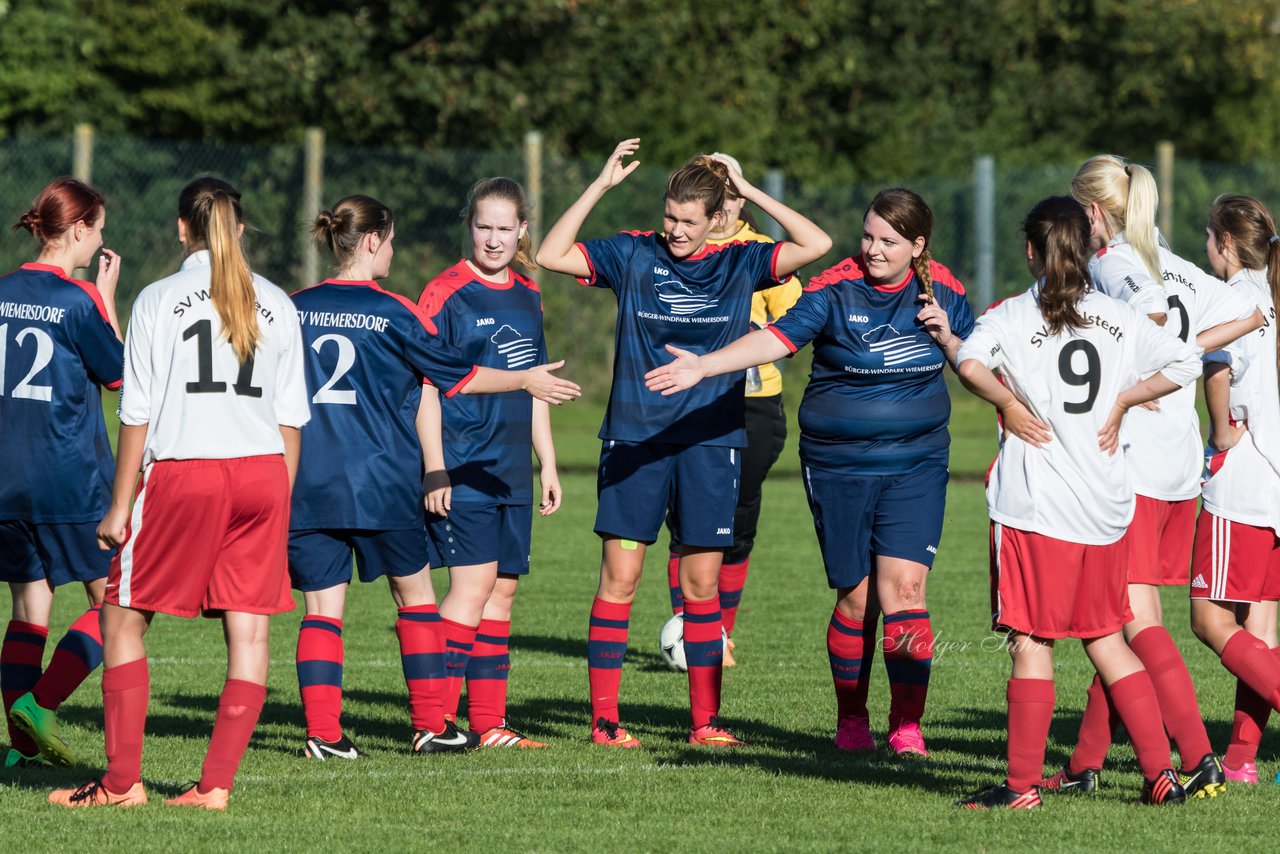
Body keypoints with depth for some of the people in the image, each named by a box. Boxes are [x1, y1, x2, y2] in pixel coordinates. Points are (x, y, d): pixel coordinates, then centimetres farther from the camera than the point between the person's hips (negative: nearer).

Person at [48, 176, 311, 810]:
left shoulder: (159, 300, 0)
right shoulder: (275, 304, 10)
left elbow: (139, 414, -2)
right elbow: (291, 417, 12)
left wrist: (120, 506, 2)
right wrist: (281, 503, 19)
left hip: (183, 472, -3)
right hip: (262, 471, 3)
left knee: (123, 616, 7)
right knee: (249, 628, 4)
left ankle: (123, 779, 4)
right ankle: (216, 784, -1)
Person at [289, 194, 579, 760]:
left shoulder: (294, 310, 4)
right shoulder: (392, 314, -5)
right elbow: (456, 374, 4)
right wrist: (526, 381, 17)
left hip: (308, 484, 3)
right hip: (382, 481, -3)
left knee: (322, 607, 4)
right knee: (414, 594, 12)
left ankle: (323, 733, -6)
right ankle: (430, 726, 13)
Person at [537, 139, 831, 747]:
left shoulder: (741, 265, 3)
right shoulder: (634, 256, 2)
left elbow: (817, 245, -7)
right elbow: (551, 255, -3)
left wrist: (750, 192, -6)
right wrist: (601, 185, -8)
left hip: (710, 442, 1)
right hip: (634, 439, -1)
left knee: (702, 582, 4)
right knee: (618, 577, -3)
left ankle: (705, 720, 10)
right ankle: (603, 716, 0)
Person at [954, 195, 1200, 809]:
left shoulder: (1014, 315, -5)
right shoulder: (1118, 317, 7)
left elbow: (971, 362, -22)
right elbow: (1185, 362, 9)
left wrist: (1007, 404, -7)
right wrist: (1120, 403, 11)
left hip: (1036, 504, -4)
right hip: (1103, 506, 5)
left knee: (1031, 641, -1)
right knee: (1105, 638, 14)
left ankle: (1023, 784, 0)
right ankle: (1161, 773, 8)